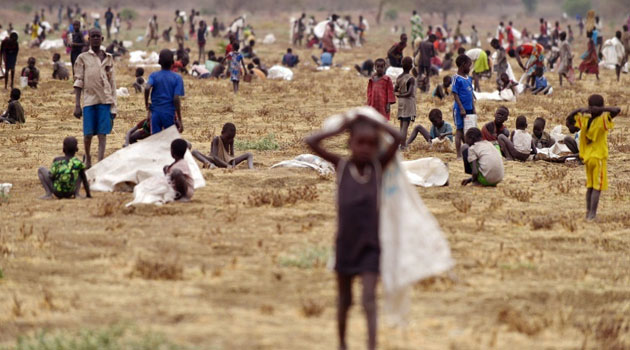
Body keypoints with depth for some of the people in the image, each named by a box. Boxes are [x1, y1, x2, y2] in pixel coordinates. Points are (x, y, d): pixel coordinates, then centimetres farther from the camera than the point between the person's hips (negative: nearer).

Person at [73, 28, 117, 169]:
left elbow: (112, 83, 15)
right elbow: (78, 82, 3)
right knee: (88, 133, 1)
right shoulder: (83, 58, 6)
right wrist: (77, 105, -4)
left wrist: (113, 106, 9)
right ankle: (87, 157, 27)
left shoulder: (108, 58, 13)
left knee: (102, 134, -5)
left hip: (105, 100, 1)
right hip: (89, 100, -1)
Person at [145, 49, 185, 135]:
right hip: (170, 114, -1)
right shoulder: (177, 78, -4)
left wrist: (146, 103, -4)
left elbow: (147, 88, -21)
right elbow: (176, 99, -11)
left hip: (156, 112, 1)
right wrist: (179, 120, -9)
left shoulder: (153, 76, 0)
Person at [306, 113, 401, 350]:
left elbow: (398, 138, -10)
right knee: (344, 300, 15)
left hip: (370, 244, -1)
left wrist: (374, 123, -3)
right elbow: (311, 142, -7)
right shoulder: (341, 165, -1)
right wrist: (341, 129, -3)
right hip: (345, 243, 1)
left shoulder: (378, 165, 0)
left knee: (369, 299, -11)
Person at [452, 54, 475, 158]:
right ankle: (459, 155, 1)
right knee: (459, 130, -2)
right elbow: (455, 94, -13)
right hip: (460, 109, -7)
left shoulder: (469, 79, 13)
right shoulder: (457, 78, -10)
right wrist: (461, 108, -17)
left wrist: (473, 109, 13)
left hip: (469, 109, 7)